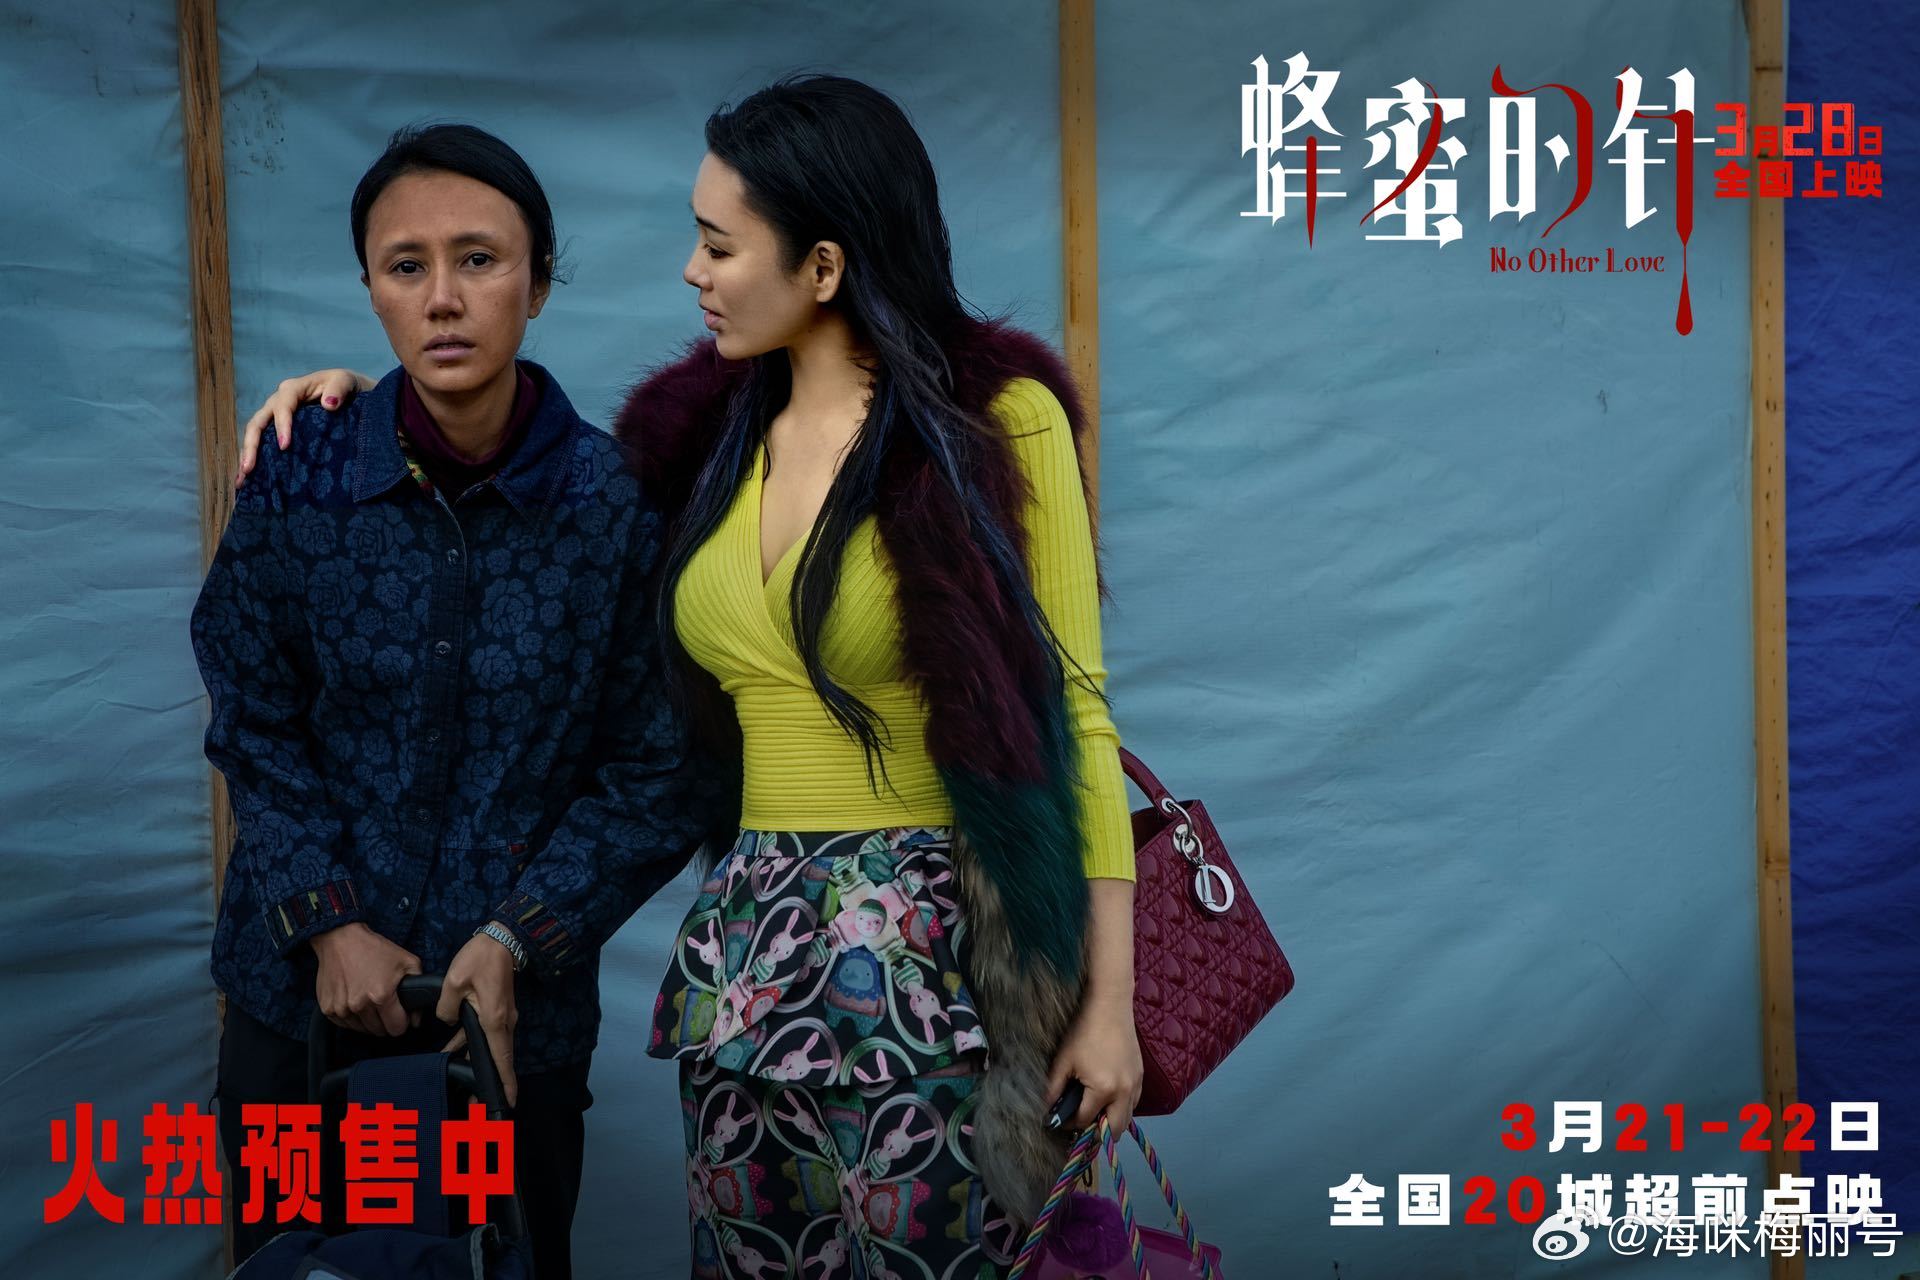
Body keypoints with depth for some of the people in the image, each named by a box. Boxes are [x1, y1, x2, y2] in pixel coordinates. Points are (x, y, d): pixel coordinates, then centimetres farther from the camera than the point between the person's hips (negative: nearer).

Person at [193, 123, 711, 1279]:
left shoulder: (618, 501, -11)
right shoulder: (302, 479, -6)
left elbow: (659, 777, -6)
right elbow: (254, 728, 2)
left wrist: (516, 939, -15)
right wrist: (330, 922, -9)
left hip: (522, 1012, -1)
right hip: (300, 1000, 2)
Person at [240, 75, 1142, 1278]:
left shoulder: (996, 415, -6)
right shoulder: (708, 429, 8)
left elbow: (1070, 708, -6)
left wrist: (1110, 995, -8)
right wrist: (369, 404, 13)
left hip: (933, 962, -5)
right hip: (746, 955, 5)